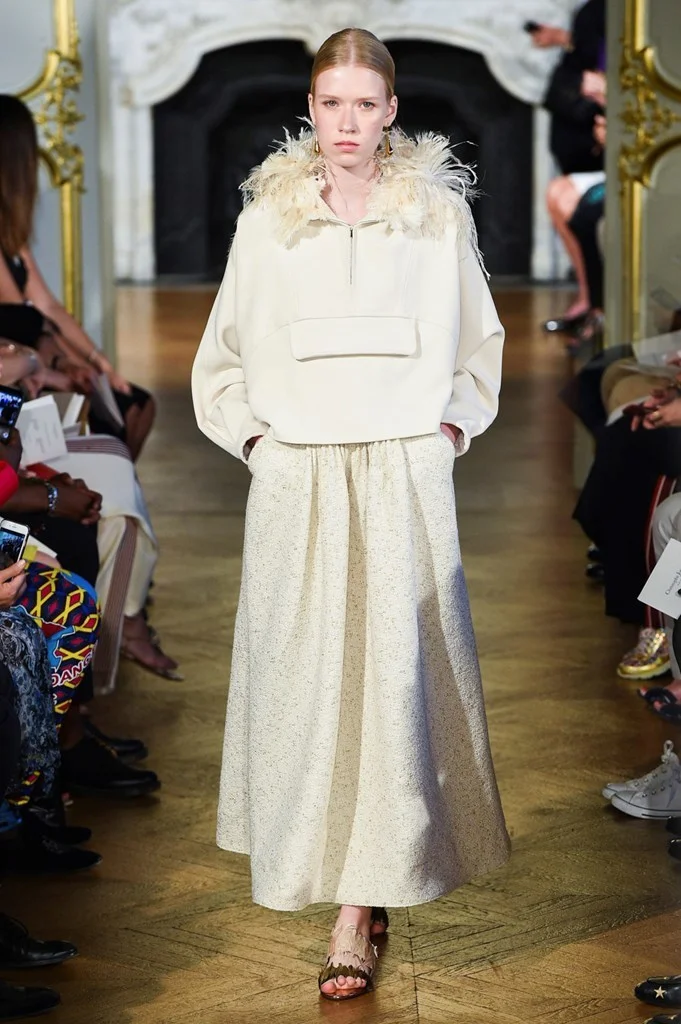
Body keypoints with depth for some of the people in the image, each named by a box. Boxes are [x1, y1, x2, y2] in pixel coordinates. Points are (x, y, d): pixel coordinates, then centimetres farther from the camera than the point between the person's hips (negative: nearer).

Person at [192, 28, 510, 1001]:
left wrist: (449, 425, 3)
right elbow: (223, 357, 15)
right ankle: (335, 876, 19)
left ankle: (357, 915, -3)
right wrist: (253, 436, 3)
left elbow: (480, 346, 16)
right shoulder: (268, 218, 7)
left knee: (392, 675, -6)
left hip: (404, 481, -1)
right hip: (297, 482, 1)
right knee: (301, 677, 1)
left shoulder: (439, 211, 5)